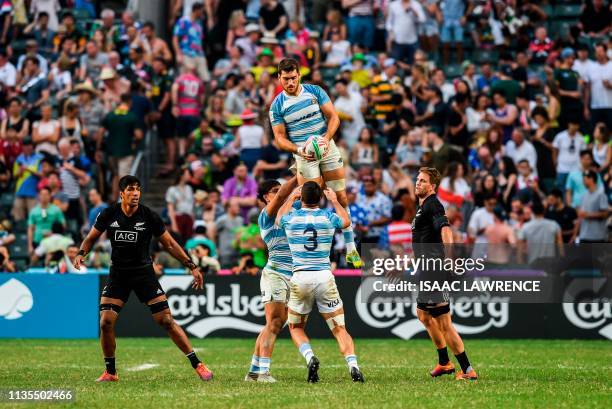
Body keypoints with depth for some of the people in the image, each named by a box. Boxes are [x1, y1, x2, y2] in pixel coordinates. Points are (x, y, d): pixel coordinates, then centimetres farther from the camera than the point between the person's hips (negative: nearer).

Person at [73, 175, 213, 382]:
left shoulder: (149, 216, -10)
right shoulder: (109, 214, -6)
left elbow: (169, 244, 0)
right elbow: (91, 238, 8)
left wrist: (191, 266, -5)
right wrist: (81, 253, -13)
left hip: (144, 272, -2)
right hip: (118, 274, 2)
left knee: (166, 320, -9)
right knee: (106, 322, -11)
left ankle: (197, 365, -1)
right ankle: (110, 372, 8)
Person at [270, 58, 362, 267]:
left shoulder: (315, 91, -1)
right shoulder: (277, 105, -3)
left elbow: (333, 117, -1)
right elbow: (280, 137, -3)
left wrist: (326, 139, -18)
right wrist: (298, 150, -21)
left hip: (327, 148, 1)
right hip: (304, 156, -1)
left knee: (341, 198, 2)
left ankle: (351, 249, 9)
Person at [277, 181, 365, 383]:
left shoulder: (291, 218, 1)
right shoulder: (328, 217, 2)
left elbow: (279, 217, 29)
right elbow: (346, 221, 27)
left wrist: (292, 197, 41)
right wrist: (335, 200, 40)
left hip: (300, 277, 0)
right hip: (324, 276, 0)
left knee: (295, 328, 16)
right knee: (339, 329, 1)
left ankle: (310, 358, -10)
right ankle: (353, 365, -19)